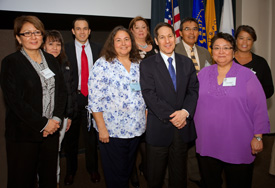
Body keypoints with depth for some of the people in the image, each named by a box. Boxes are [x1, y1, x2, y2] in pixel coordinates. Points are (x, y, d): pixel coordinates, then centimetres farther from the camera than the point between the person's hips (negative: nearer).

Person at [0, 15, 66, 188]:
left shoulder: (51, 59, 11)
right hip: (23, 135, -4)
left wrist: (56, 119, -8)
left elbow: (62, 91, 7)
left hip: (51, 131, 5)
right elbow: (15, 101, -13)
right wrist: (43, 123, -15)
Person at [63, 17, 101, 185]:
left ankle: (93, 169, 29)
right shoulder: (65, 49, -1)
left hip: (92, 96, 1)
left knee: (92, 135, 9)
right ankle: (71, 170, 32)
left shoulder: (98, 49, 5)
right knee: (71, 136, 13)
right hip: (73, 96, -1)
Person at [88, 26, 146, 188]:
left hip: (136, 129, 5)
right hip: (112, 131, -4)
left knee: (128, 170, 18)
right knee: (116, 175, 6)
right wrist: (101, 128, -13)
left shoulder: (139, 64, 8)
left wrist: (146, 119, 7)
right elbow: (95, 99, -11)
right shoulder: (103, 64, -7)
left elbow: (145, 94, 13)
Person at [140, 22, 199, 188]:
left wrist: (185, 112, -14)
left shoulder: (187, 63, 9)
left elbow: (194, 90, 3)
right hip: (159, 129, -3)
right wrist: (170, 116, -16)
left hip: (182, 128, 3)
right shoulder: (147, 64, -3)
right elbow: (149, 95, -11)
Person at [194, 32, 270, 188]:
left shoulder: (247, 75, -3)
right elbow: (195, 102, 12)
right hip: (207, 144, 3)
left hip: (238, 145, -2)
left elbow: (259, 108, -4)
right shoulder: (203, 73, 6)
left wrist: (258, 137, -7)